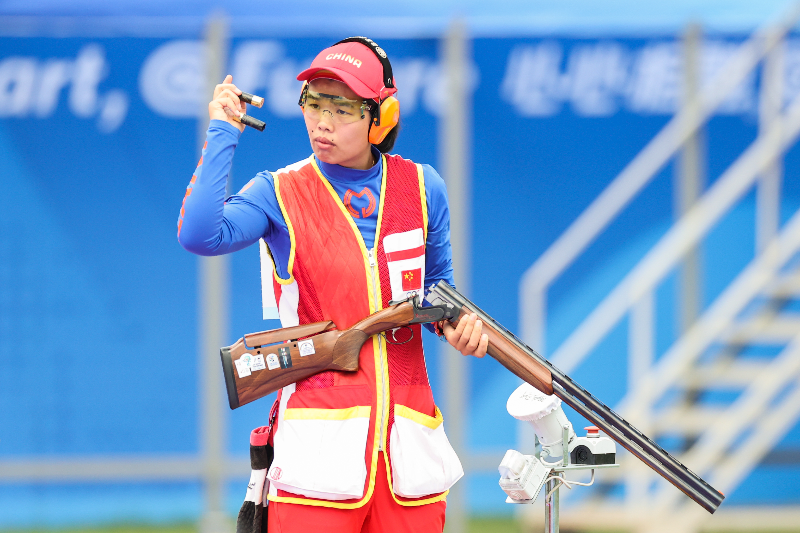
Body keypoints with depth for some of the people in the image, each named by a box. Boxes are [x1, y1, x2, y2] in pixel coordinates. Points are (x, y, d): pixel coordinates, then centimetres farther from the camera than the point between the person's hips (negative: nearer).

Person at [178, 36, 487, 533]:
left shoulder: (422, 189, 10)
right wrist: (223, 134, -12)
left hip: (409, 436, 3)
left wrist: (453, 319, 1)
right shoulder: (280, 193, 2)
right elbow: (200, 235, -17)